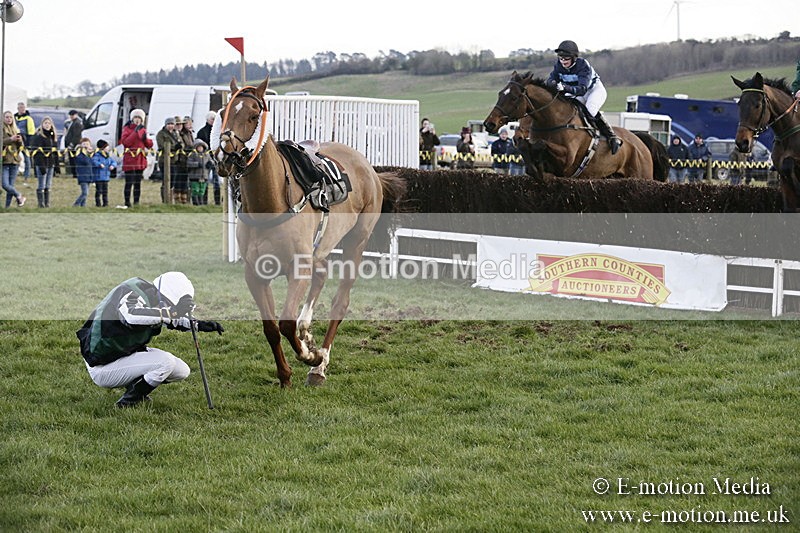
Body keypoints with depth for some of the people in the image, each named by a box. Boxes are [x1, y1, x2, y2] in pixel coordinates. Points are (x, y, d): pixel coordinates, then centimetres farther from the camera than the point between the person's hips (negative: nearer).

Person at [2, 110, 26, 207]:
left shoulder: (16, 130, 15)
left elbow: (21, 147, 15)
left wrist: (20, 140, -5)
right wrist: (10, 139, -22)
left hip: (15, 160, 4)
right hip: (4, 160, -4)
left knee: (10, 185, 5)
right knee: (5, 185, -14)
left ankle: (8, 206, 12)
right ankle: (19, 197, 7)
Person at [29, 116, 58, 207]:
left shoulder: (53, 136, 15)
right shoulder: (38, 136, -9)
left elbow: (56, 152, 20)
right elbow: (36, 152, -14)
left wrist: (56, 164, 14)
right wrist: (41, 165, -21)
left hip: (51, 164, 7)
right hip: (41, 164, -7)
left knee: (48, 186, 10)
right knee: (41, 186, -7)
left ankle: (47, 203, 14)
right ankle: (41, 204, -5)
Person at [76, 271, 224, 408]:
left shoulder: (153, 297, -2)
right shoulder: (132, 295, -28)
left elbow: (173, 319, 17)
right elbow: (130, 317, -52)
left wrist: (199, 325, 1)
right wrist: (170, 312, -47)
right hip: (102, 370, -9)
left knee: (182, 372, 3)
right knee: (165, 362, -24)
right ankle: (127, 402, -10)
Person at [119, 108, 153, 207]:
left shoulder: (142, 129, 15)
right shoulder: (127, 129, -1)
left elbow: (149, 145, 16)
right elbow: (125, 142, -16)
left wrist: (146, 138, -6)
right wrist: (136, 132, -17)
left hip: (140, 159, 6)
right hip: (129, 159, -6)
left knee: (138, 182, 8)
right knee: (129, 182, -8)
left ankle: (136, 202, 13)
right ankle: (127, 202, -4)